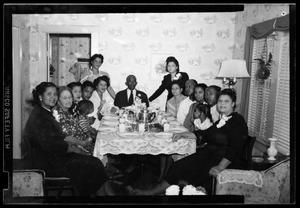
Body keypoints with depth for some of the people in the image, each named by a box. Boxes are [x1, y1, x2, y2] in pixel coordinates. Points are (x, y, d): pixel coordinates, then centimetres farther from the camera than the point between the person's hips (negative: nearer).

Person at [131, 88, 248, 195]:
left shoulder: (238, 121, -10)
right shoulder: (222, 119, 16)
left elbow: (234, 149, -19)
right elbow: (205, 134, 19)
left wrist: (220, 167, -30)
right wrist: (183, 134, 10)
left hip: (227, 161, -8)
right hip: (210, 154, 8)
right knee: (181, 166, -9)